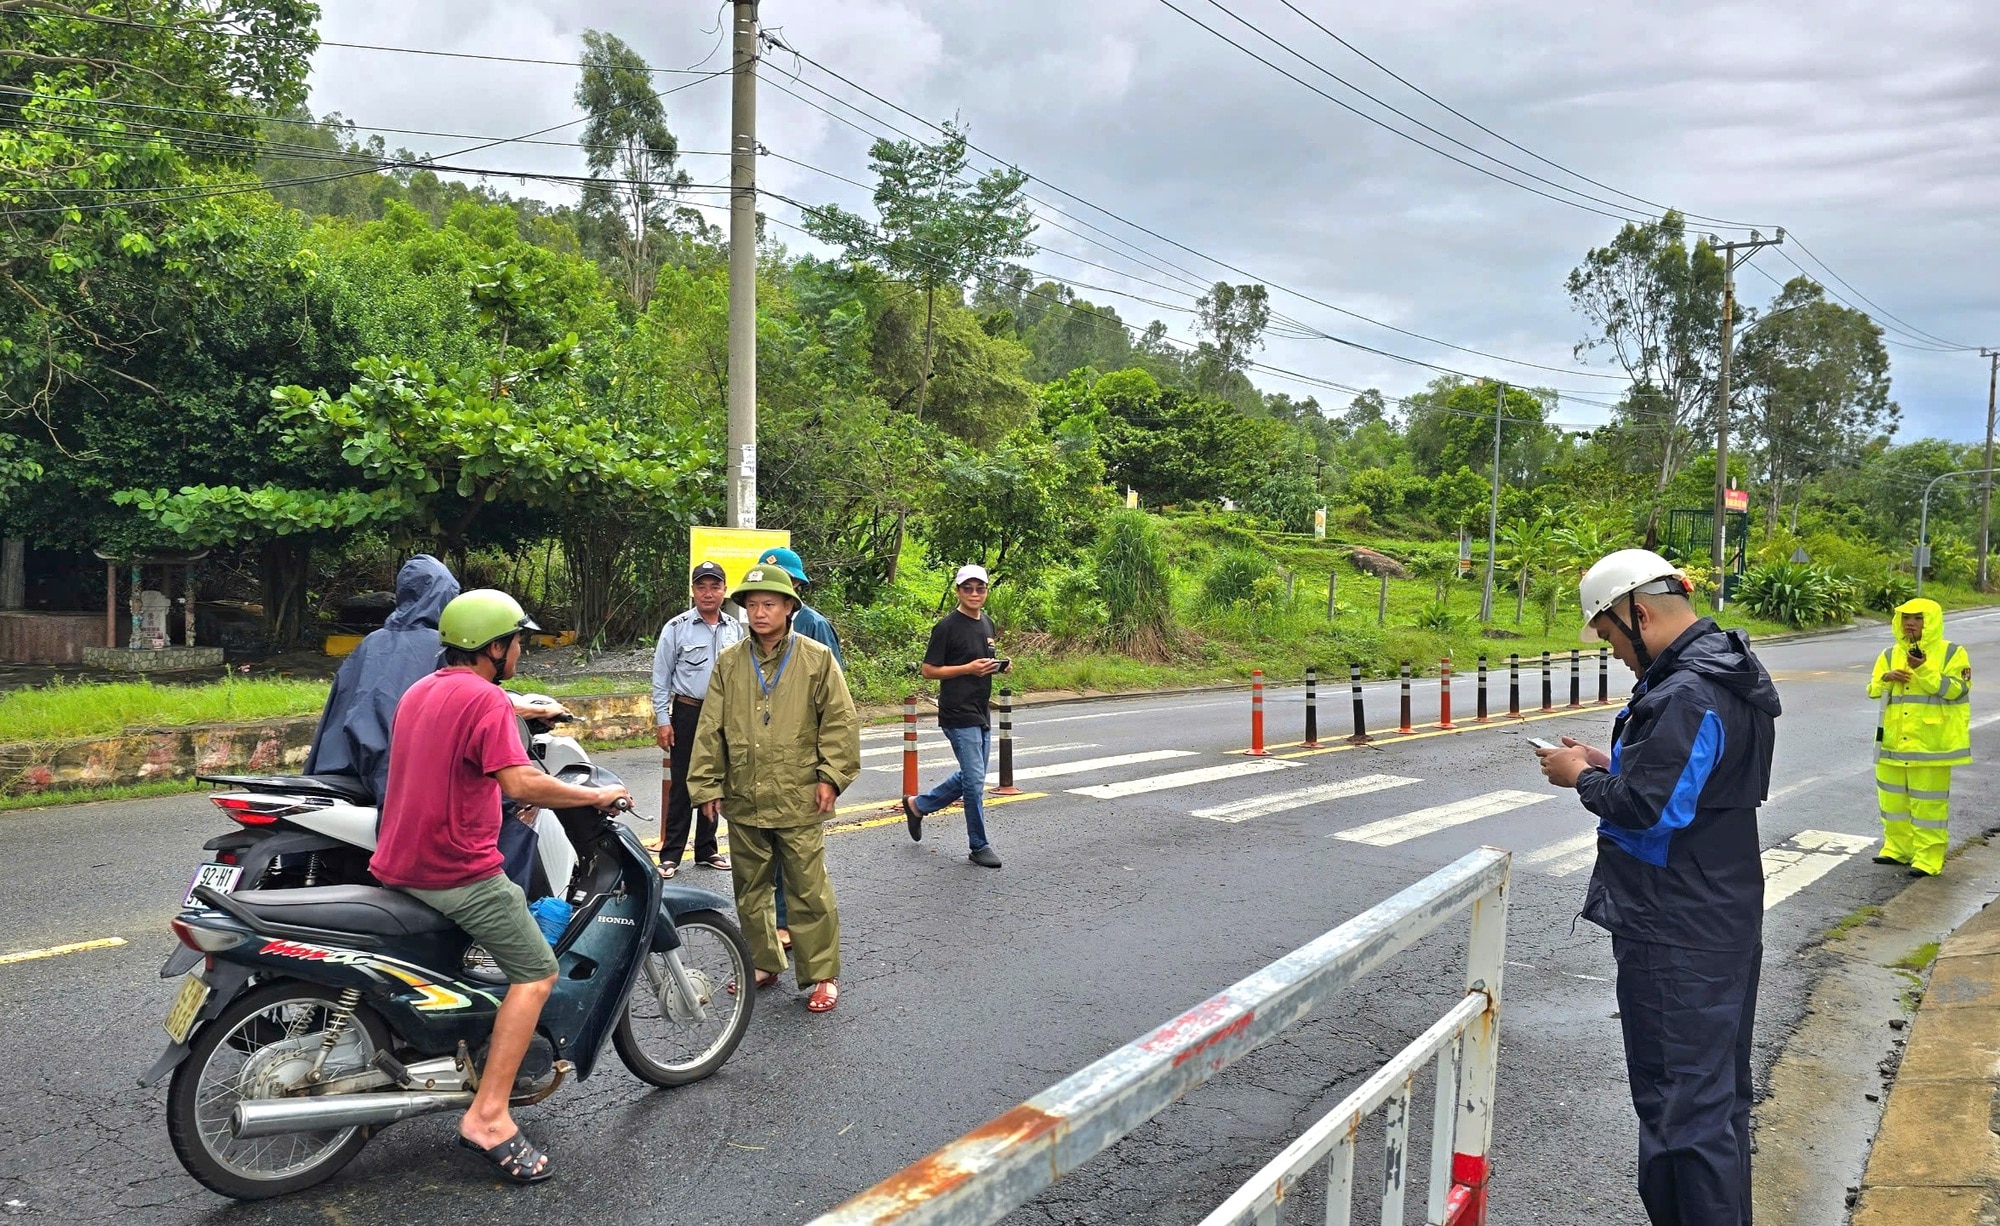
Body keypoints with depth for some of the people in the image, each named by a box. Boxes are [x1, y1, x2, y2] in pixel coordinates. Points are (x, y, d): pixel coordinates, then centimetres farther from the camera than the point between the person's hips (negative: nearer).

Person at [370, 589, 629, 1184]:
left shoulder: (419, 692, 14)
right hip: (458, 870, -10)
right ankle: (488, 1116, -11)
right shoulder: (485, 698, -15)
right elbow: (519, 783, -26)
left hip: (400, 865, 10)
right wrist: (595, 796, -14)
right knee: (536, 972, -4)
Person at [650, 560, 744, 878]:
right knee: (682, 785, -2)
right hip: (688, 712, -4)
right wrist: (663, 720, -7)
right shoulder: (677, 628, -3)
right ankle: (670, 855, 4)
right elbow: (661, 677, -2)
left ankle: (707, 849, 22)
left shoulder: (735, 629, 7)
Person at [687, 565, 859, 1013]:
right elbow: (710, 728, 6)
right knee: (750, 890, 15)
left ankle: (821, 974, 13)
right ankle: (763, 964, 32)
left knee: (808, 891, 0)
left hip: (798, 800, -4)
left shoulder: (816, 658, -3)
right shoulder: (729, 662, 4)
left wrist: (831, 776, -6)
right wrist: (707, 784, 4)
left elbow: (840, 721, -1)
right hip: (743, 800, 4)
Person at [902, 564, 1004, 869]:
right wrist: (968, 668, -20)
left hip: (982, 714, 8)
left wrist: (999, 665, 3)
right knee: (974, 780, -6)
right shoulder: (947, 626, -11)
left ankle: (917, 804, 33)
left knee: (970, 778, 16)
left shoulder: (988, 624, 13)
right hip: (959, 715, -8)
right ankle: (979, 847, 6)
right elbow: (929, 671, -11)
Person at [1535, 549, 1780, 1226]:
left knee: (1682, 1104, -1)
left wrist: (1582, 778, -10)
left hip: (1678, 937, -11)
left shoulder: (1685, 696, -24)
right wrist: (1610, 765, 9)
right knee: (1718, 1091, 22)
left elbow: (1644, 807, -27)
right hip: (1725, 921, 11)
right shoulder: (1725, 671, 10)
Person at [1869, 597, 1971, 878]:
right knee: (1892, 798, 13)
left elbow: (1957, 689, -12)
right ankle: (1898, 849, 26)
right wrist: (1886, 678, -9)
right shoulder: (1890, 654, 10)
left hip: (1931, 744, -5)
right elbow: (1873, 690, 11)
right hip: (1893, 741, 5)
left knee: (1928, 801, -1)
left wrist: (1924, 671, -22)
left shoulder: (1951, 653, -2)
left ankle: (1929, 857, 7)